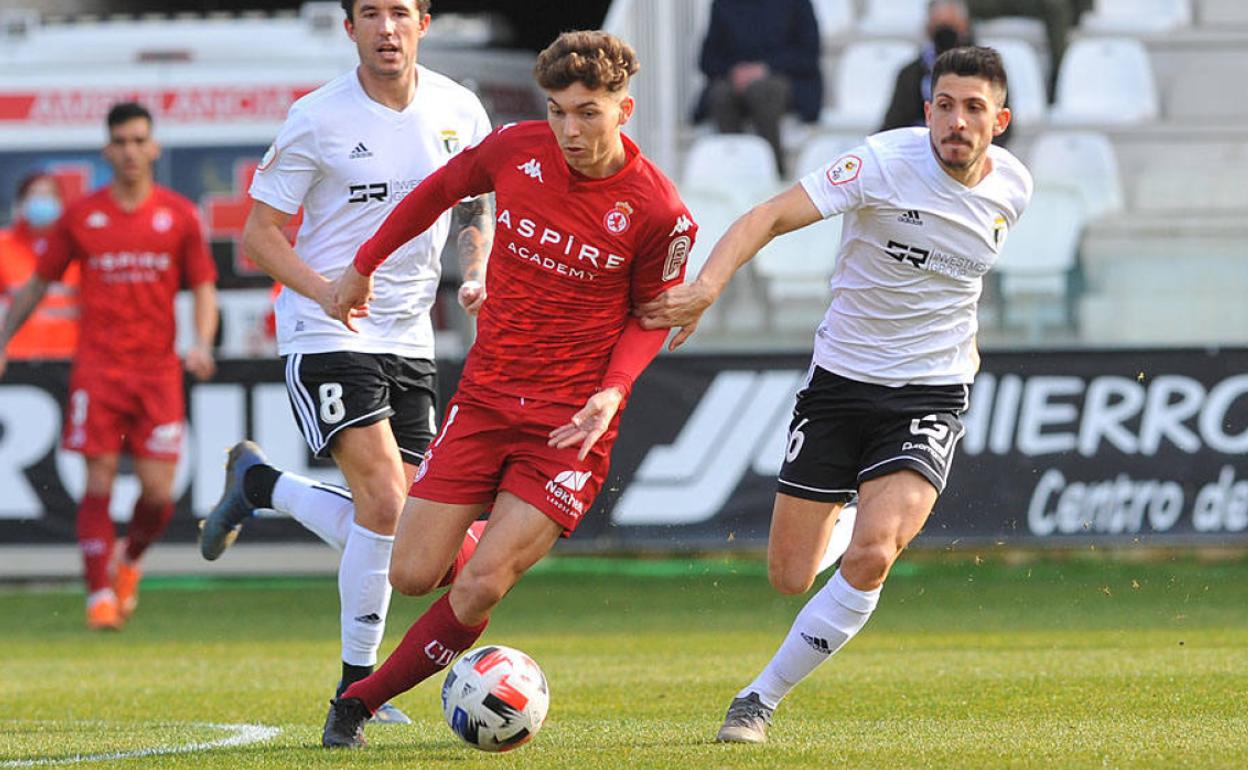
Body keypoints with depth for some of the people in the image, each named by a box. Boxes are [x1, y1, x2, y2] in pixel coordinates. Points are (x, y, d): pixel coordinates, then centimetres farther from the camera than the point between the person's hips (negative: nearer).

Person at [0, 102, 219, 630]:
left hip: (158, 369, 0)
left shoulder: (180, 215, 5)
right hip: (98, 368, 0)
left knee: (158, 492, -4)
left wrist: (202, 342, -9)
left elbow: (203, 286, 8)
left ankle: (129, 561, 25)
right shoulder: (82, 216, 4)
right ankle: (100, 593, -2)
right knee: (98, 484, -8)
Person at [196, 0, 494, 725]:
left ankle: (260, 484, 29)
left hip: (411, 338, 6)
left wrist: (477, 273, -2)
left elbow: (478, 206, 18)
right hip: (327, 337, -6)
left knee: (392, 529, 4)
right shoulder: (318, 119, -11)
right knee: (385, 503, -20)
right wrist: (327, 290, -24)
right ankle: (356, 687, -5)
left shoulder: (458, 110, 2)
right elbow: (260, 233, -7)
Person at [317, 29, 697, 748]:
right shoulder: (517, 149, -4)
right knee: (413, 575, -2)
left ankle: (364, 697, 6)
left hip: (571, 422, -3)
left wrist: (613, 390, -13)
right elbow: (440, 190, 16)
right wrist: (364, 266, 23)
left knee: (477, 592, -15)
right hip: (485, 397, 3)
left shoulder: (659, 212, -12)